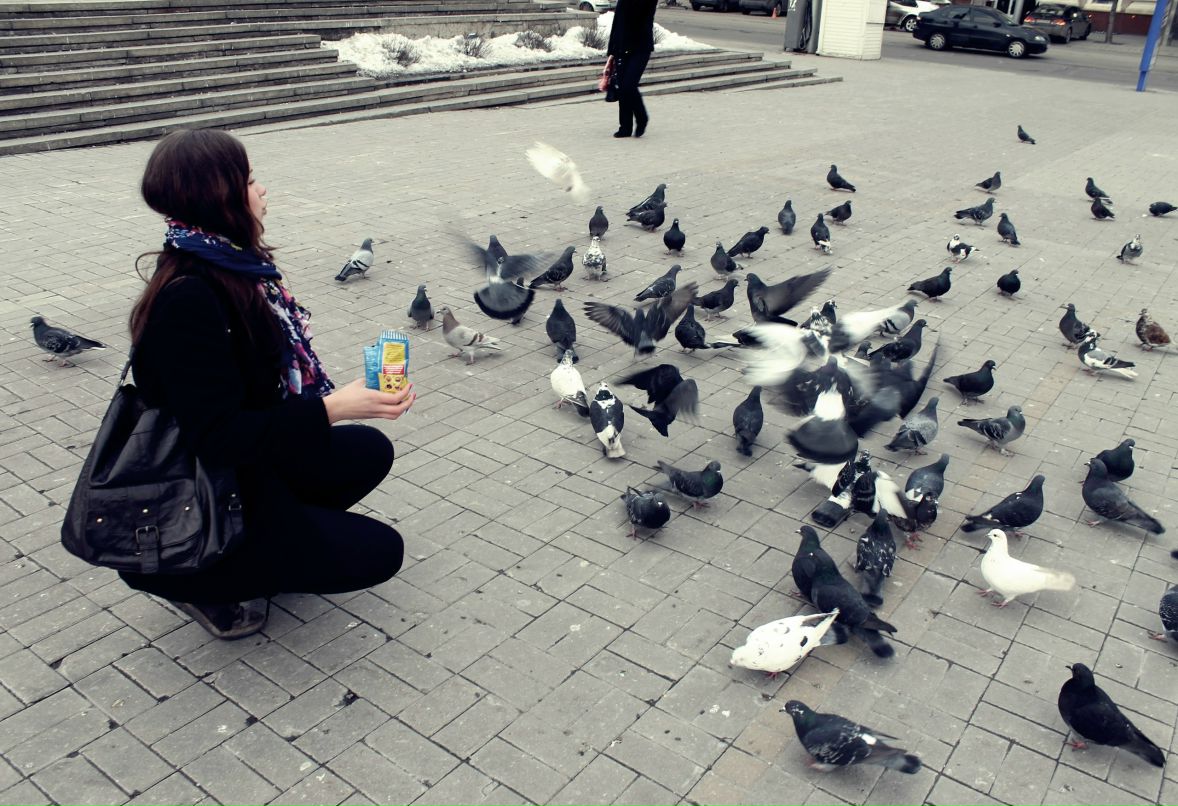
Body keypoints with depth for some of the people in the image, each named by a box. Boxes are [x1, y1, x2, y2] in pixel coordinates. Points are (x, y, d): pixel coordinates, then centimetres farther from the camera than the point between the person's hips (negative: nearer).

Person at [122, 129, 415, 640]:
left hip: (243, 467, 9)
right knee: (377, 553, -6)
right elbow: (217, 436, -29)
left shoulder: (231, 267, -1)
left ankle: (261, 543, 10)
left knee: (370, 451, 9)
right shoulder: (188, 299, -28)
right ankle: (201, 585, 4)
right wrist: (331, 409, -34)